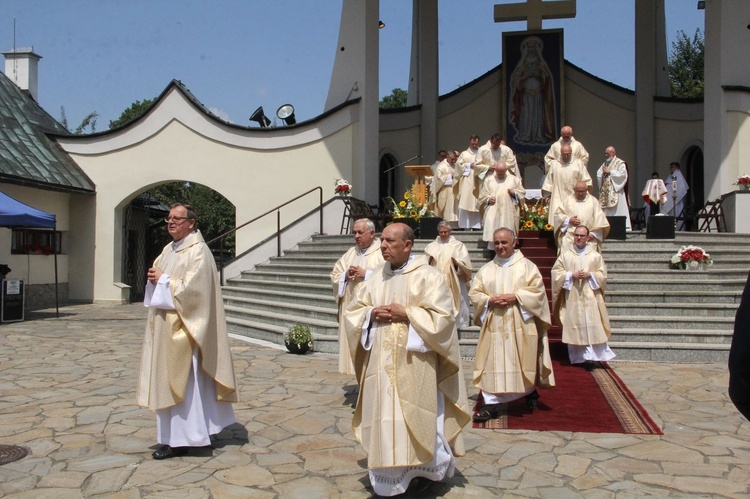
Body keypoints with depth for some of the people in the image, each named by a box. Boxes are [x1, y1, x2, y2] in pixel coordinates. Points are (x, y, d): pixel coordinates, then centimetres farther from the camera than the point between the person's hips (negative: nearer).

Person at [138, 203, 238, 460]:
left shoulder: (198, 251, -12)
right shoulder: (168, 250, 15)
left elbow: (191, 287, -21)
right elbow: (158, 275, 19)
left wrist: (163, 280, -13)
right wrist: (154, 278, -3)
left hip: (182, 328, -9)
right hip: (164, 325, 9)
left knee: (181, 380, -3)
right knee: (166, 379, 13)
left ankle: (179, 440, 5)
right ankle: (172, 435, 23)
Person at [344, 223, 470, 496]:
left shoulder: (428, 276, -7)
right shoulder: (375, 278, 10)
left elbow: (443, 318, -13)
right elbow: (353, 313, 12)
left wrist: (406, 314, -17)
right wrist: (372, 314, -8)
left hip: (415, 364, -5)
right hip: (381, 364, 5)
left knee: (416, 419, 3)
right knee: (384, 418, 7)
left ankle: (424, 469, 25)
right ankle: (388, 475, 20)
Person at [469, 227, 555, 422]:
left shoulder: (527, 266, 3)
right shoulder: (486, 269, 10)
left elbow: (537, 290, -6)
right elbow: (474, 293, 5)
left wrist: (515, 297, -17)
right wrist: (490, 300, -13)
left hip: (520, 325, -2)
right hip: (494, 325, 2)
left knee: (523, 361, 9)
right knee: (493, 362, -4)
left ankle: (530, 392, 34)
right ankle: (491, 404, -2)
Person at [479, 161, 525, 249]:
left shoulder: (514, 179, 13)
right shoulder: (488, 180, 15)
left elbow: (522, 192, 12)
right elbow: (482, 195, 13)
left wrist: (514, 193, -8)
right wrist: (488, 199, -8)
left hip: (509, 213, 0)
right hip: (493, 212, 0)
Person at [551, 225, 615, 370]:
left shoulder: (596, 256, 7)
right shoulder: (565, 255, 7)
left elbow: (602, 275, 7)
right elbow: (556, 271, 4)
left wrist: (589, 275, -11)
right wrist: (571, 275, -10)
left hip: (590, 296, 0)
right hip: (572, 297, 1)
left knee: (591, 326, -8)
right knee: (574, 326, 0)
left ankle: (591, 356, -7)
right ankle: (578, 356, 7)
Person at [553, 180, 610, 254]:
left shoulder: (593, 201, 9)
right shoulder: (568, 200, 11)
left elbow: (599, 219, 5)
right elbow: (557, 214, 10)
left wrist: (593, 233, -4)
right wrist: (568, 220, -7)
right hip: (570, 237, 0)